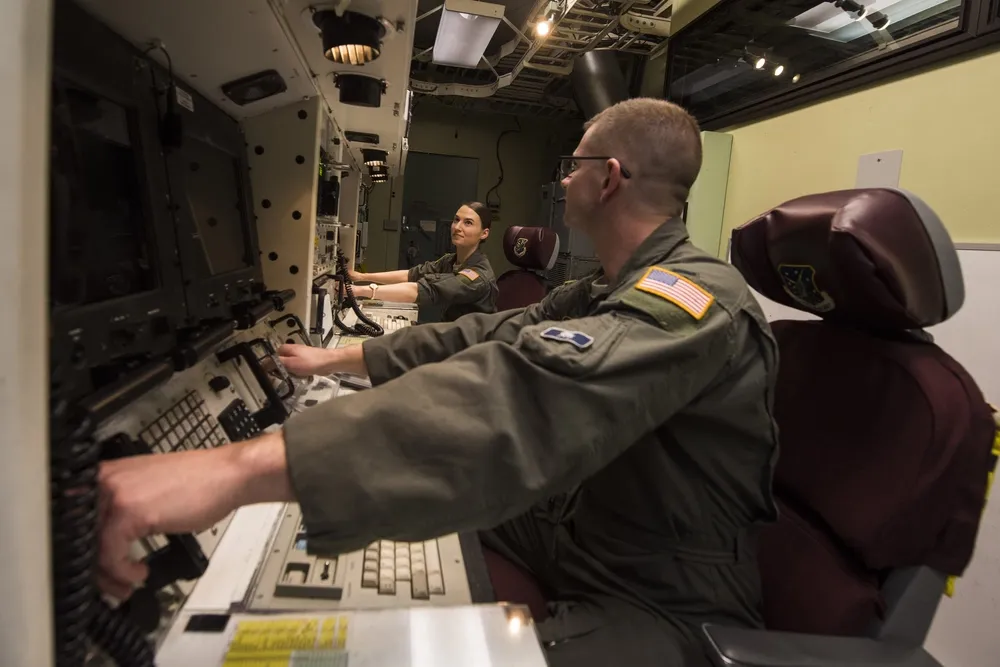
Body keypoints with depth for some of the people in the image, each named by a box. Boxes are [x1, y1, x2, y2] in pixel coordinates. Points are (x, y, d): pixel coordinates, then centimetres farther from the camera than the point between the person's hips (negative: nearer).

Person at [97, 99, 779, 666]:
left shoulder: (696, 296, -26)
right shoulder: (610, 289, 6)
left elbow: (533, 393, -43)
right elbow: (497, 334, 6)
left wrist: (242, 466, -48)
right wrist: (343, 357, 8)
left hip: (666, 601, -8)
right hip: (580, 527, 8)